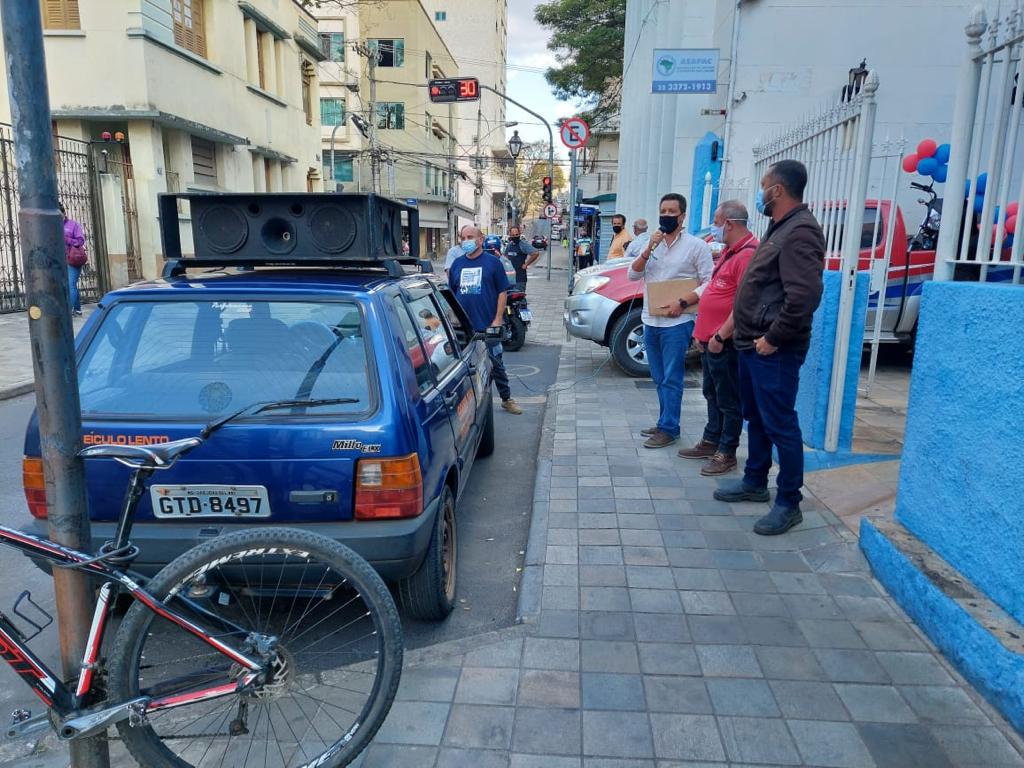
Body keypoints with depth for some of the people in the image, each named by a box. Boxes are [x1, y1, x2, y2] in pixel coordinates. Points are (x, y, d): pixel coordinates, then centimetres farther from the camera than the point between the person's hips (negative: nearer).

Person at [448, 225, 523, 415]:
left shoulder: (492, 263, -1)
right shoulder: (457, 264, 9)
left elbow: (502, 292, -2)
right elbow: (451, 294, 15)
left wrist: (497, 319, -9)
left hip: (487, 326, -3)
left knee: (496, 365, 5)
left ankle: (506, 399, 18)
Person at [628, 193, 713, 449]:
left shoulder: (696, 245, -5)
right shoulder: (652, 243, 13)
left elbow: (709, 283, -8)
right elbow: (633, 275, 5)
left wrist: (682, 303, -18)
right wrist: (648, 249, -9)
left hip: (676, 323, -6)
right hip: (650, 321, 6)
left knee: (671, 379, -5)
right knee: (659, 379, 13)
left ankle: (668, 429, 0)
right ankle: (665, 422, 23)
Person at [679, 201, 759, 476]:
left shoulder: (747, 253, -19)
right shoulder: (729, 251, 15)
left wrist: (720, 336, -21)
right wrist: (703, 330, 19)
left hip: (724, 342, -10)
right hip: (710, 338, 10)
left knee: (728, 400, 2)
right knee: (712, 395, 19)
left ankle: (727, 453, 12)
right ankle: (711, 442, 31)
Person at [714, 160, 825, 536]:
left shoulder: (800, 231, -17)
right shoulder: (780, 228, 16)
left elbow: (805, 296, -28)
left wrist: (773, 338, -21)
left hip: (774, 350, -11)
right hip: (753, 343, 11)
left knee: (780, 424, -3)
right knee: (755, 418, 19)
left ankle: (789, 504, 7)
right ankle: (755, 482, 33)